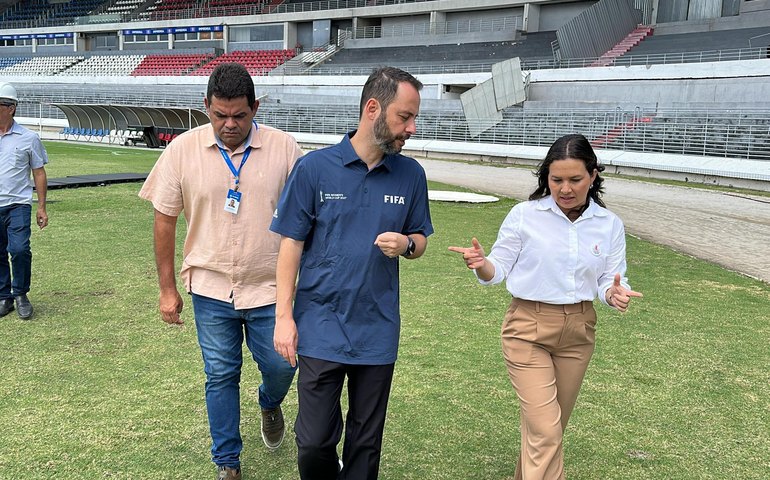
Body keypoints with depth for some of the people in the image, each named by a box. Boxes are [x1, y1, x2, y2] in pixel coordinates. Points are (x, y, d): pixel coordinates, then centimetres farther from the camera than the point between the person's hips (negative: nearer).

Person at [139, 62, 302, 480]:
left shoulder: (284, 148, -7)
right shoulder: (183, 150, -6)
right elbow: (164, 219, 2)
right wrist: (167, 289, 3)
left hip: (270, 288, 0)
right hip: (210, 289, 1)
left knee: (281, 366, 8)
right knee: (220, 376, 10)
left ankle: (270, 404, 45)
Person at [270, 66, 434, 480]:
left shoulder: (411, 174, 2)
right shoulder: (315, 167, -6)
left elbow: (420, 240, 13)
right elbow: (292, 244, -2)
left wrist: (405, 244, -11)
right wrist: (283, 315, -5)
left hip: (378, 332, 2)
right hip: (321, 329, -2)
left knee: (366, 444, 13)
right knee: (314, 442, 2)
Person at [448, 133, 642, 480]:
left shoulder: (610, 225, -1)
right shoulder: (524, 215, -9)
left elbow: (608, 281, 2)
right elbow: (498, 271, -5)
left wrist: (614, 294, -22)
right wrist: (481, 264, -28)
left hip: (578, 330, 4)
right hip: (529, 328, -3)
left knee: (550, 427, 16)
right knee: (545, 430, -10)